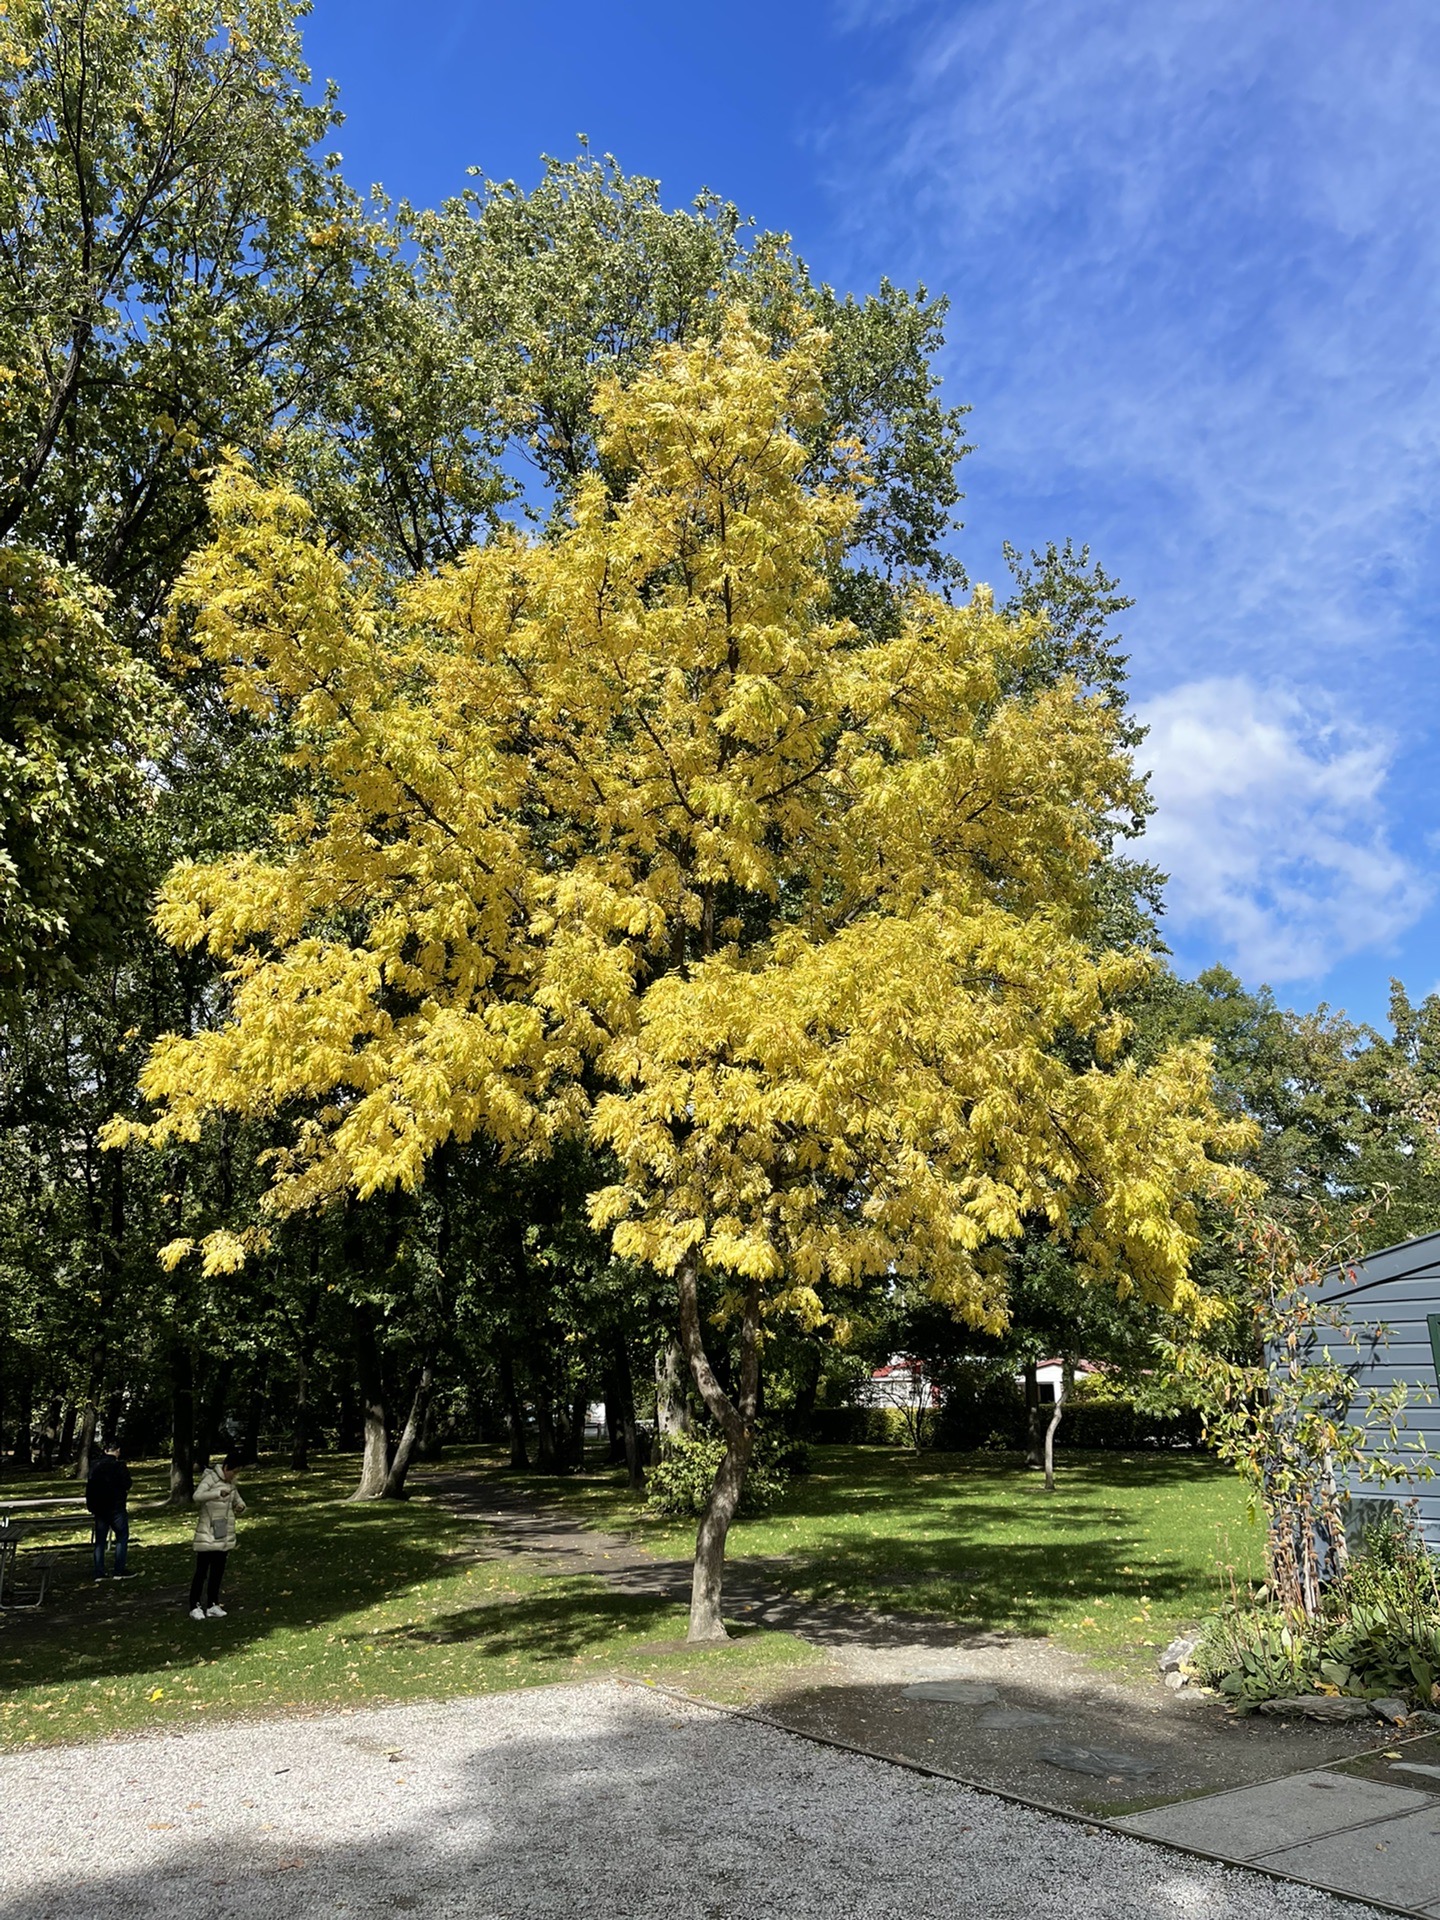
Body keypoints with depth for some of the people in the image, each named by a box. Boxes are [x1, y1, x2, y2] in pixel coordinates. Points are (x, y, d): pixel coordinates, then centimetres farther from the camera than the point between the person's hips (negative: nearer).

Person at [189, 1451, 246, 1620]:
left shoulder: (231, 1483, 10)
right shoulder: (210, 1479, -12)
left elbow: (237, 1501, 19)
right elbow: (197, 1496, -30)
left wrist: (240, 1507, -4)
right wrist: (219, 1493, -41)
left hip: (224, 1536, 7)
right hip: (207, 1536, -7)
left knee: (218, 1571, 11)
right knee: (202, 1571, -1)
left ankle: (212, 1605, 19)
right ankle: (195, 1606, 8)